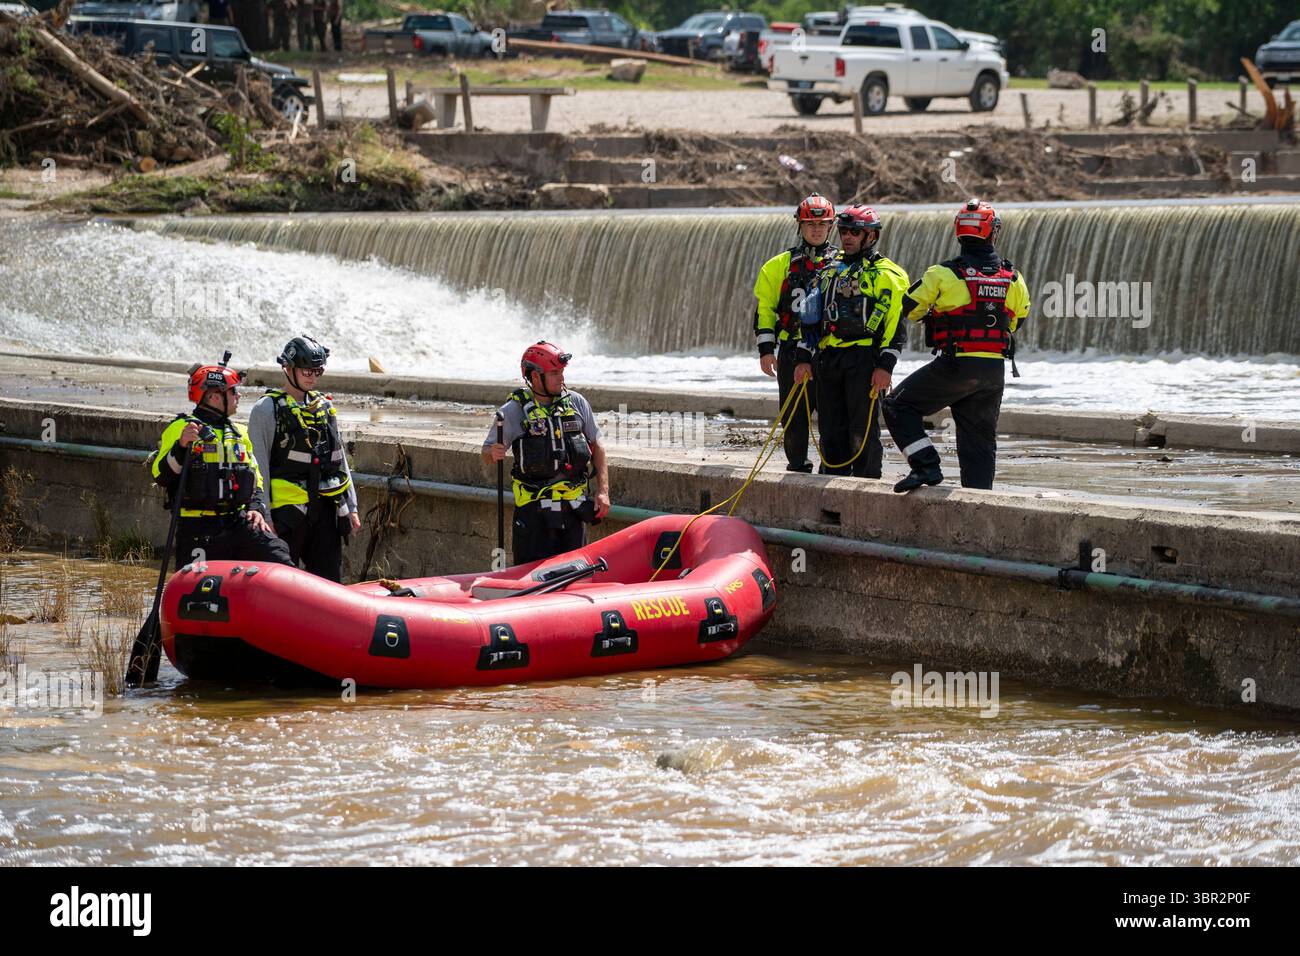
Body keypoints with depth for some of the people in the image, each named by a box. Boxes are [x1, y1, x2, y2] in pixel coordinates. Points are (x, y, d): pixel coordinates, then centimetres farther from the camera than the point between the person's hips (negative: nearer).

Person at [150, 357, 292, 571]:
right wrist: (181, 447, -26)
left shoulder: (238, 433, 19)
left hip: (237, 521, 5)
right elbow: (161, 476, -10)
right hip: (198, 528, -5)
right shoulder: (180, 428, -2)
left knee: (278, 557, -14)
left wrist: (257, 508, 6)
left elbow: (255, 479, 25)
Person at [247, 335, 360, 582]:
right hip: (286, 512, -6)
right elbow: (258, 467, -7)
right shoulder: (267, 409, -3)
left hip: (325, 509, 6)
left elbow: (340, 459, 20)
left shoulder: (324, 407, 15)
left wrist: (350, 507, 15)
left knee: (329, 578, 6)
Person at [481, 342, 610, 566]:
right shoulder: (513, 411, -4)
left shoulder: (576, 403, 5)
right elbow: (487, 452, 1)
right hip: (533, 505, -3)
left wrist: (603, 491, 3)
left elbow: (597, 446, 11)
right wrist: (493, 453, -25)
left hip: (574, 504, 3)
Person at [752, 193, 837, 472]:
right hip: (793, 352, 1)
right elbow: (765, 308, 9)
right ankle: (797, 465, 14)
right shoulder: (780, 265, 9)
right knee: (794, 416, 4)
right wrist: (766, 349, 0)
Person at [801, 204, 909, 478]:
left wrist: (885, 366, -15)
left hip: (864, 360, -6)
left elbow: (896, 324, -7)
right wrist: (803, 358, 14)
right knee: (831, 429, 8)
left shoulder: (887, 274, -1)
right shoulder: (830, 270, 19)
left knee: (863, 431, -5)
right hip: (828, 359, 6)